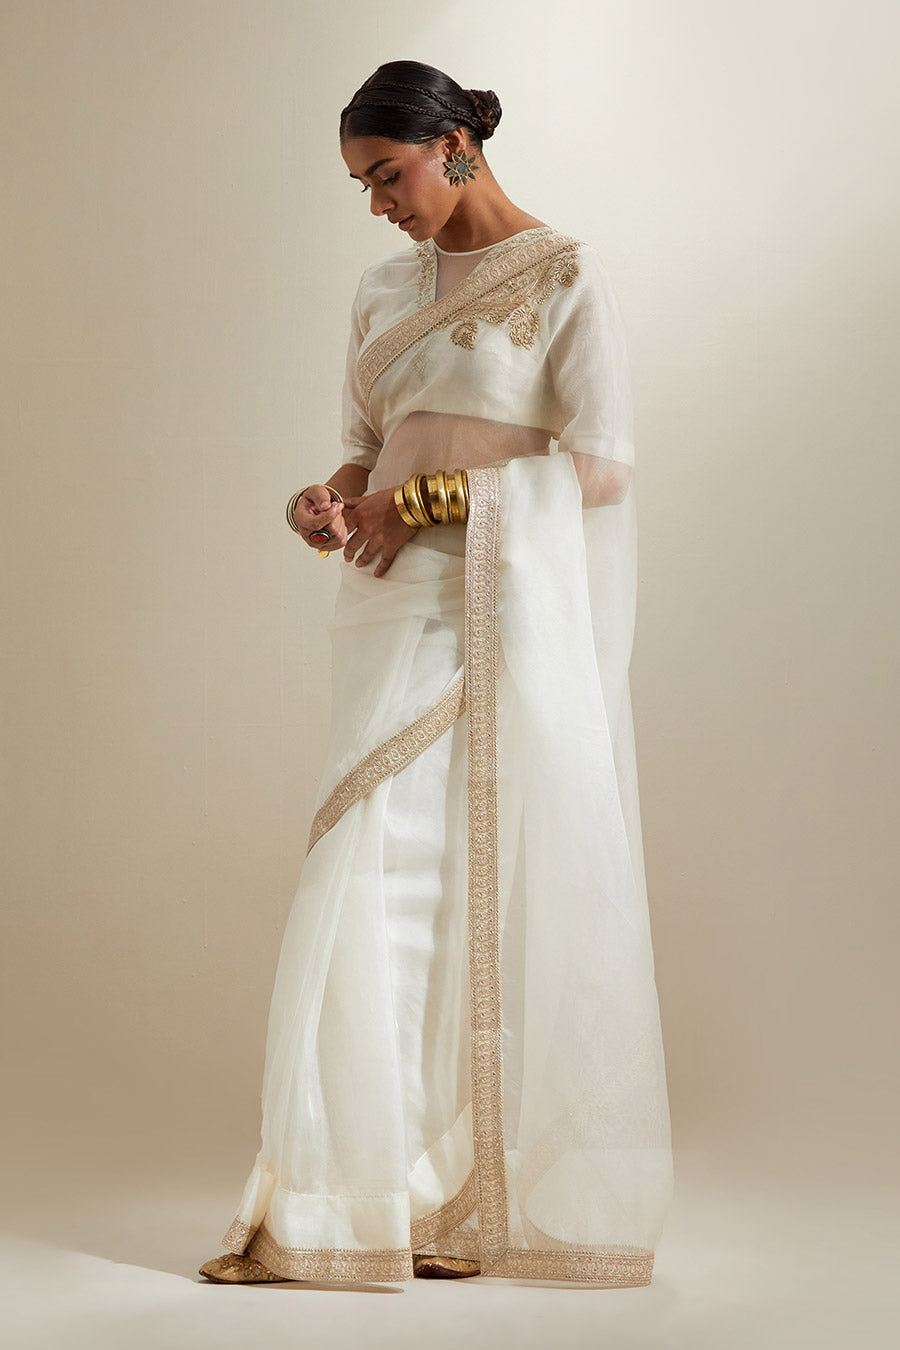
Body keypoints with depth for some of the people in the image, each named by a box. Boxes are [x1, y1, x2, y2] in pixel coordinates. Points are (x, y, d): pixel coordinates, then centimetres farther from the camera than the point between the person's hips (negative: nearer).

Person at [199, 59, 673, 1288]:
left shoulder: (564, 277, -2)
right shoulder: (387, 288, 16)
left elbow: (600, 464, -10)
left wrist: (424, 501, -12)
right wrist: (335, 502, -2)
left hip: (514, 610, -5)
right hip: (401, 613, 6)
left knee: (512, 895, -3)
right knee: (373, 883, -1)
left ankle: (507, 1191, 7)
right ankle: (358, 1192, 4)